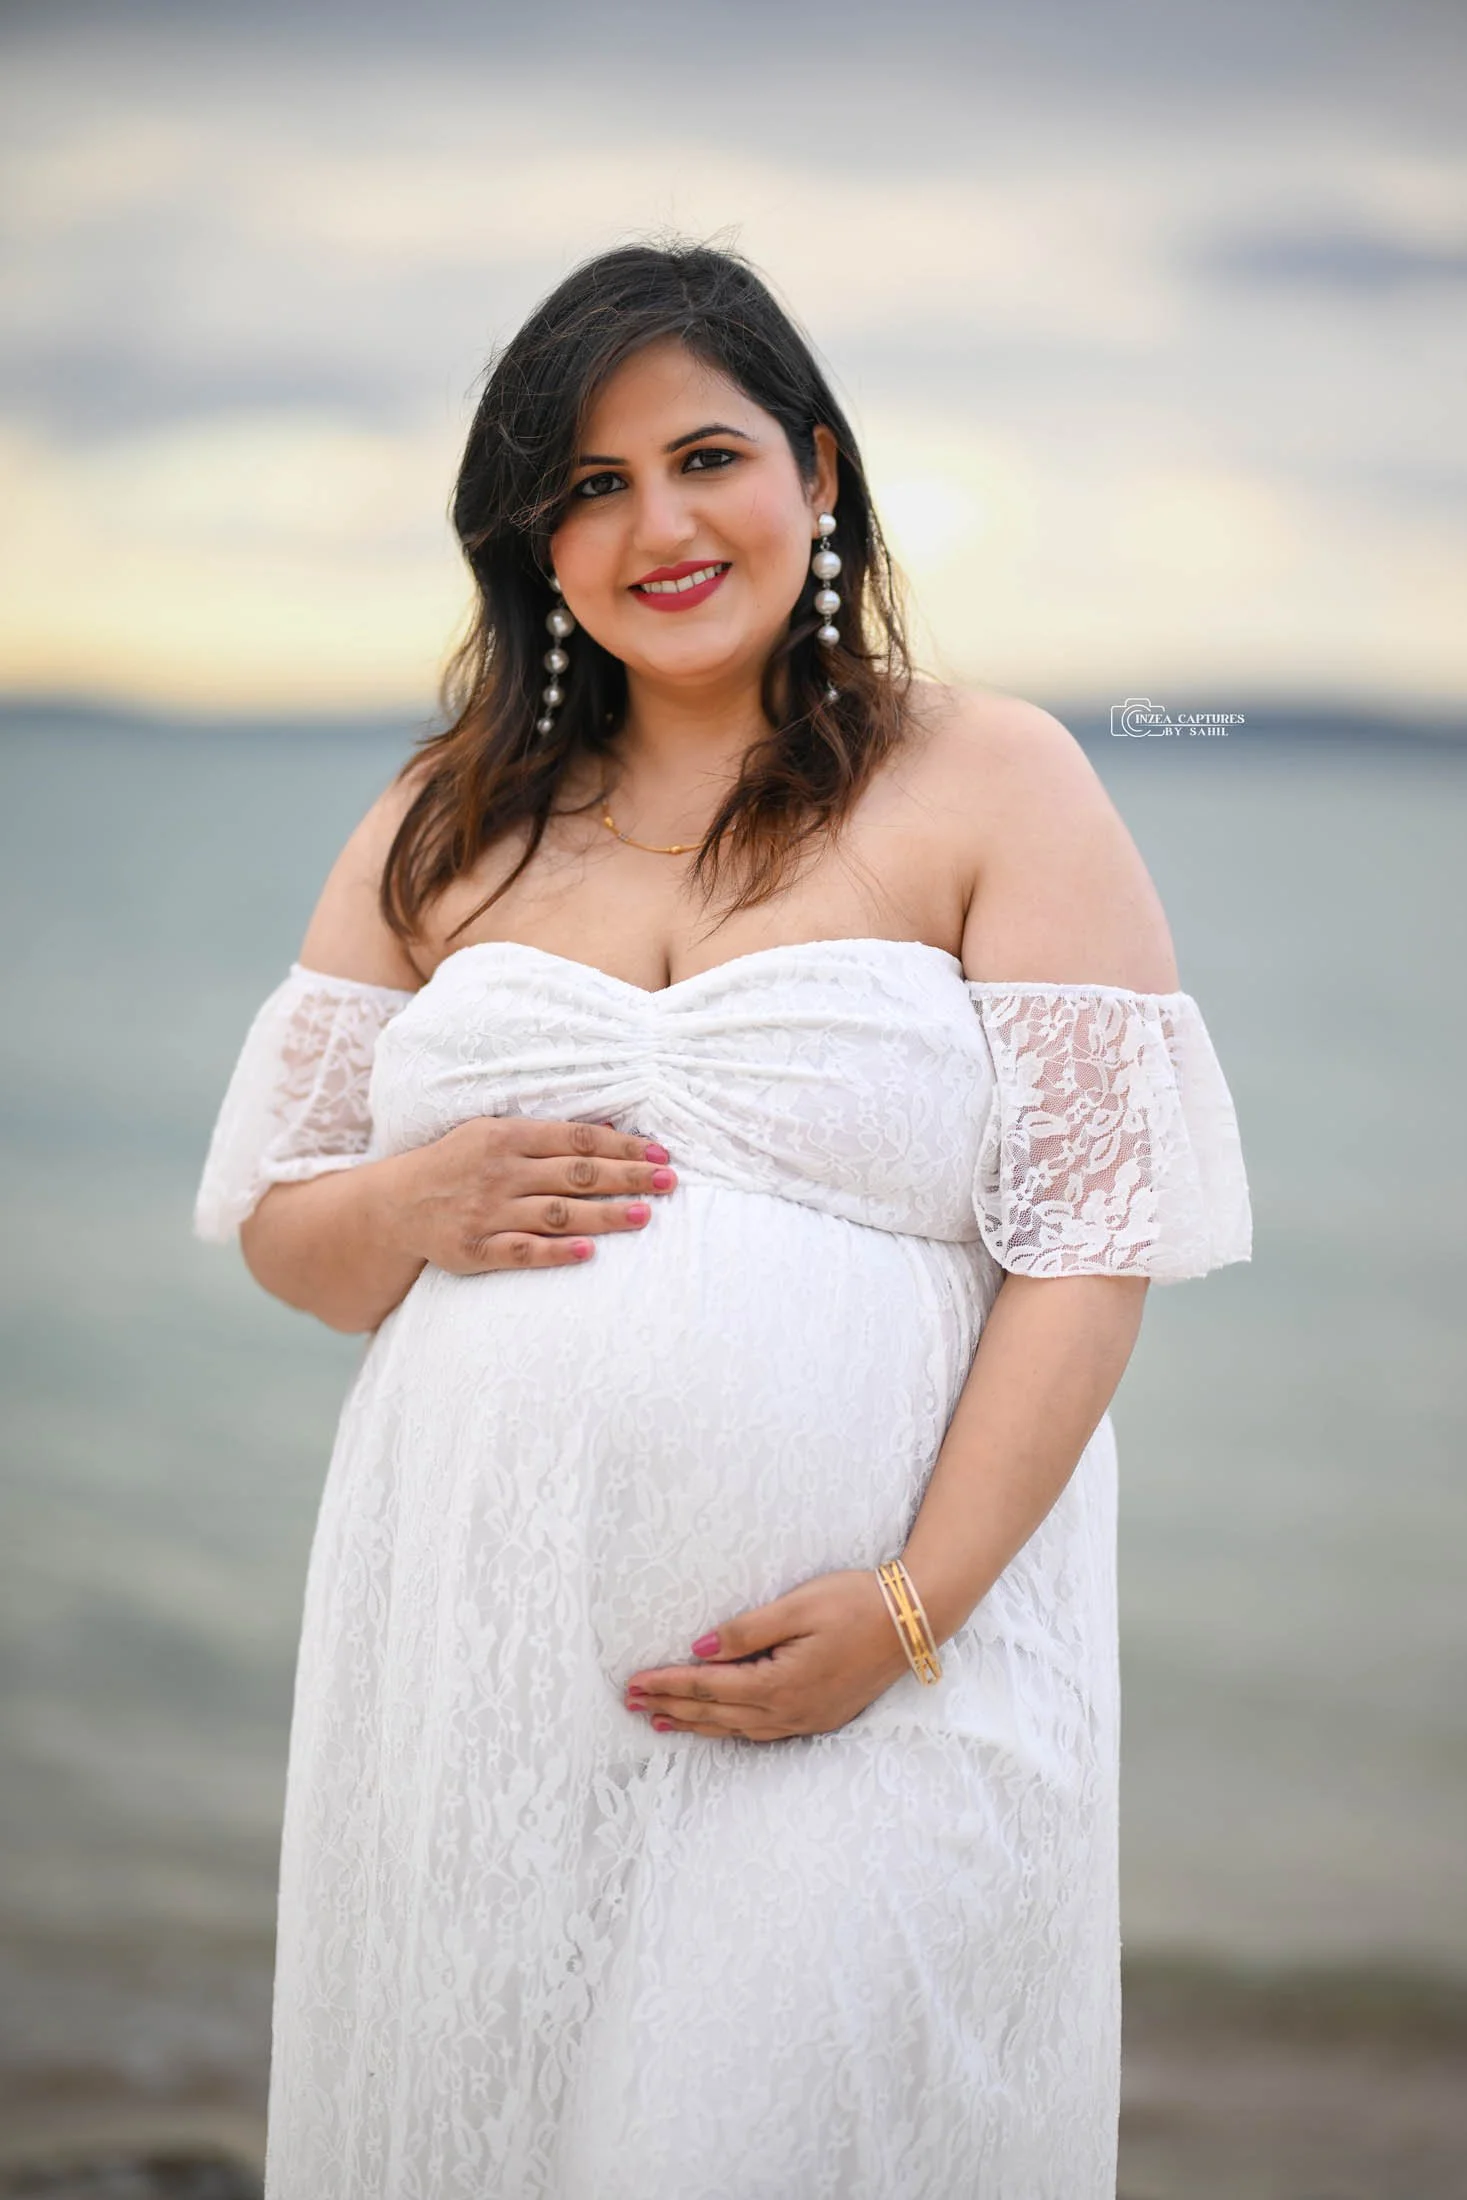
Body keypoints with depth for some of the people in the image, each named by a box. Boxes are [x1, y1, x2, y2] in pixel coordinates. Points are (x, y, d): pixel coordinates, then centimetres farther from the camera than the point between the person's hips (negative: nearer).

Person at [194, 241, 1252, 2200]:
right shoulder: (449, 824, 13)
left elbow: (1093, 1240, -5)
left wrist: (911, 1608, -14)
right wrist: (418, 1206, -7)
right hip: (476, 1665, 4)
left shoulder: (994, 787, 2)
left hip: (875, 1685, -3)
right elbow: (271, 1219, 15)